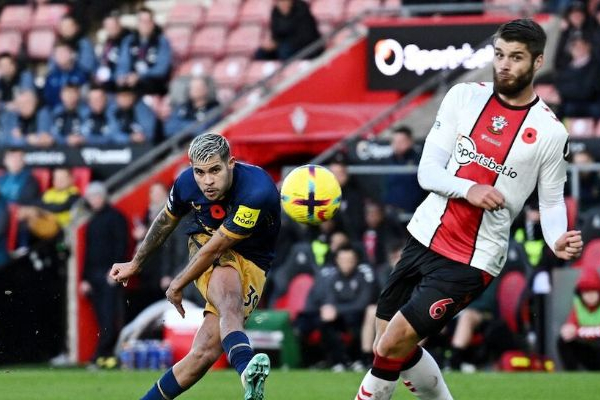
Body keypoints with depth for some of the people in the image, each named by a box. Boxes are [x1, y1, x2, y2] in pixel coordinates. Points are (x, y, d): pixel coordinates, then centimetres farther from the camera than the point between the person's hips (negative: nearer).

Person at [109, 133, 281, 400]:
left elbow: (215, 248, -18)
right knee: (227, 293, -37)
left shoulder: (257, 192, -27)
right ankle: (246, 367, -65)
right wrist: (135, 264, 28)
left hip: (249, 264, -1)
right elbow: (166, 221, 16)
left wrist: (177, 286, -6)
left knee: (205, 351, -22)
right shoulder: (187, 183, -9)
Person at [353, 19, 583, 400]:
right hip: (425, 238, 5)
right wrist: (468, 189, -22)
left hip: (473, 262, -5)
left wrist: (557, 241, -19)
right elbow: (428, 170, -2)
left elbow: (552, 201, 2)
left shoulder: (551, 132, -7)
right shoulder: (465, 96, 1)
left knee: (392, 346, -13)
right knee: (393, 350, 12)